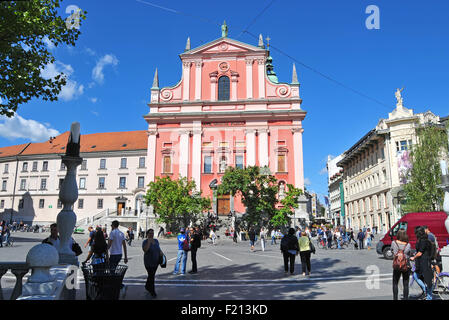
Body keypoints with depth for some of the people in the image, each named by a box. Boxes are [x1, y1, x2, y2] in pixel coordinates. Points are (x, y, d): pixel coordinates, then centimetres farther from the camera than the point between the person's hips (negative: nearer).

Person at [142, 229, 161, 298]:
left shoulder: (156, 241, 7)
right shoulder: (145, 242, -12)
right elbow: (145, 250, -29)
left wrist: (161, 253, 2)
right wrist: (149, 241, -28)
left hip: (156, 262, 6)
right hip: (149, 263, -6)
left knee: (152, 275, 18)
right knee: (151, 276, -4)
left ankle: (147, 286, 40)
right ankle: (152, 291, 8)